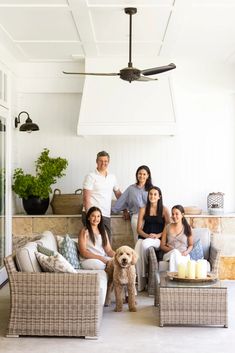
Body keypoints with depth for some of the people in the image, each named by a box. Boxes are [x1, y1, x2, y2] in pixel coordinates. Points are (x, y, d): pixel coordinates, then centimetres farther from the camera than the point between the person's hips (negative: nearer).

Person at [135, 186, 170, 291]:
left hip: (158, 240, -2)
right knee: (137, 250, -30)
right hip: (143, 238, 2)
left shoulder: (164, 210, 6)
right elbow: (139, 229, 10)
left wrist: (158, 235, -13)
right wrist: (147, 235, -9)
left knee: (145, 244, -35)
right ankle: (140, 284, -24)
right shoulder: (143, 210, 13)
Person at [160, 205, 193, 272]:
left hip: (183, 256, -1)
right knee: (175, 252, -38)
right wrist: (172, 250, -9)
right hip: (169, 255, 1)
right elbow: (162, 245, 10)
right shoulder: (168, 228, 12)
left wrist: (186, 252, -6)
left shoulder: (187, 228, 12)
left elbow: (191, 245, 17)